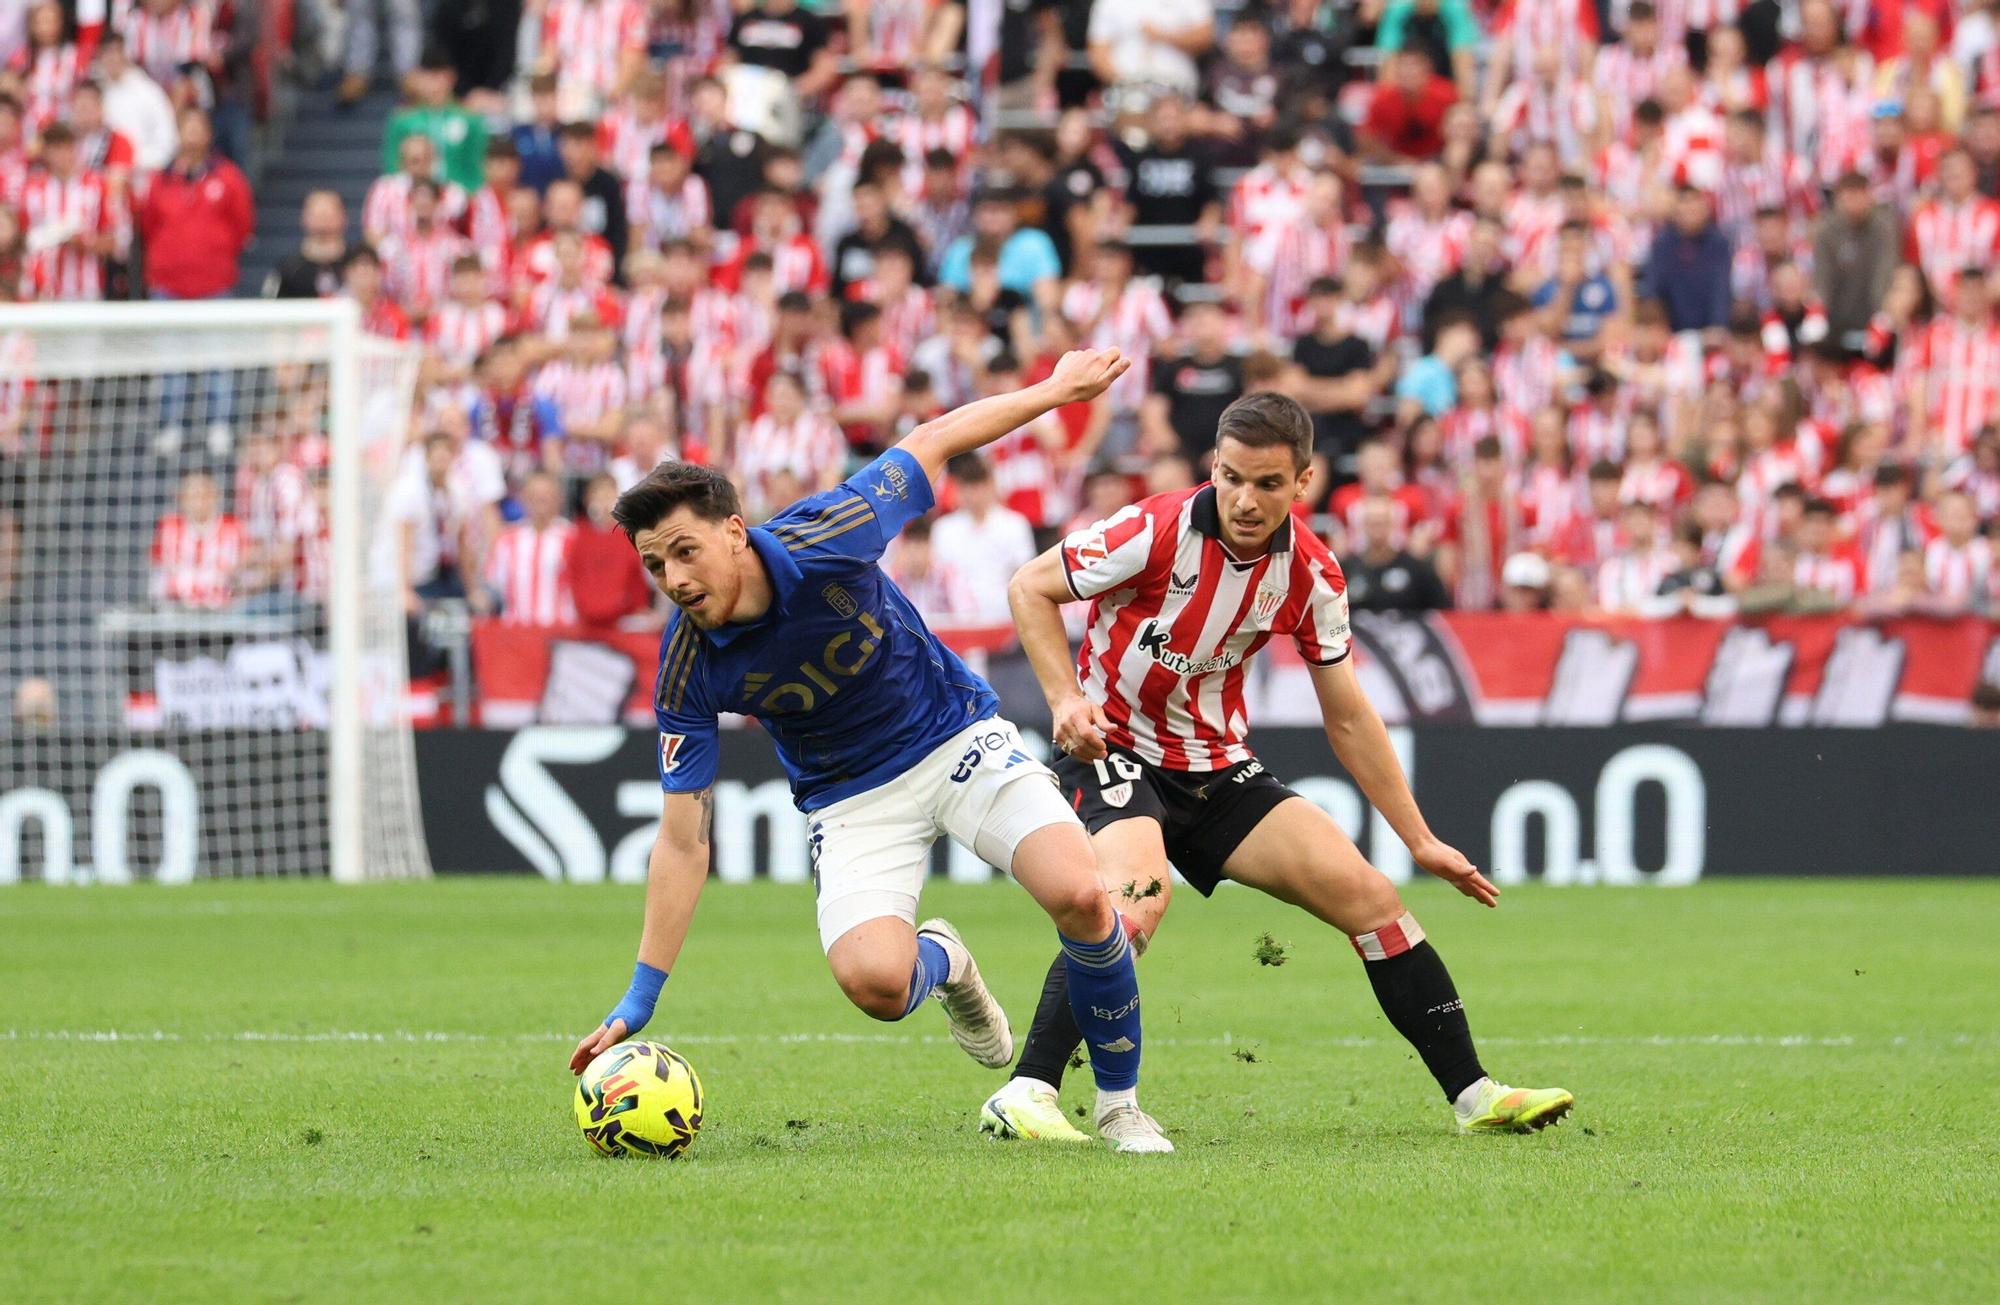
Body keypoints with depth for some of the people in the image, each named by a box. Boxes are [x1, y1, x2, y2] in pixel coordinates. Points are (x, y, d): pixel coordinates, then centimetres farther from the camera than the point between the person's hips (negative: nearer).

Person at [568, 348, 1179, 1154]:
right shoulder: (687, 668, -20)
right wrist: (640, 998, -16)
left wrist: (1058, 389, -3)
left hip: (957, 736, 0)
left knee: (1078, 894, -23)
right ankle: (941, 963, 14)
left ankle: (1120, 1103, 0)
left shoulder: (820, 542, -26)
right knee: (873, 980, -26)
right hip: (852, 797, 1)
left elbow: (931, 444, -9)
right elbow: (682, 839, -14)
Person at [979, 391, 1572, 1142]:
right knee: (1137, 901, -35)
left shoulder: (1310, 575, -5)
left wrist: (1420, 841, 9)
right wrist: (1066, 699, -22)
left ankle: (1473, 1095, 7)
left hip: (1217, 767, 5)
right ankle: (1026, 1095, -31)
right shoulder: (1158, 532, -20)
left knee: (1369, 896, -2)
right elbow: (1030, 588, -8)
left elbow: (1348, 716, 7)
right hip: (1112, 750, -5)